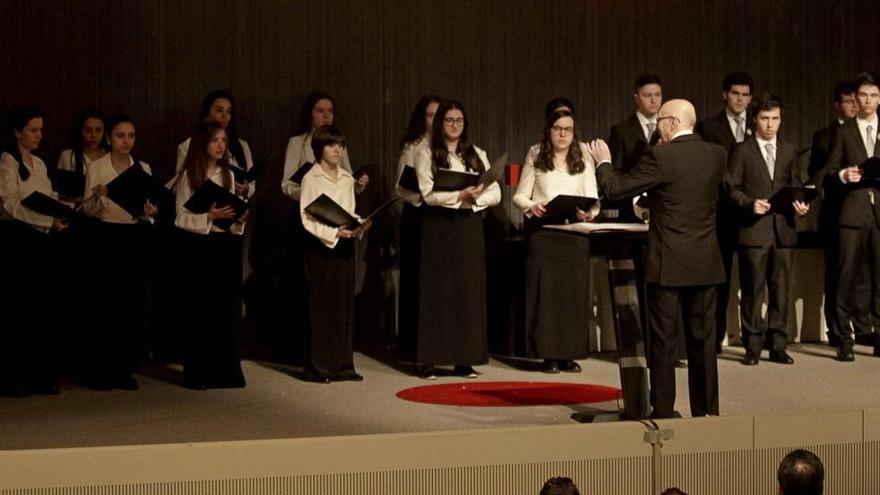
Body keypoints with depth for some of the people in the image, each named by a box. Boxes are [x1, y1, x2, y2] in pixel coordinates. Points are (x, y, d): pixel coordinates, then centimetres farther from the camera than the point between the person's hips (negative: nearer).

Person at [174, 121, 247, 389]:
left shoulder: (227, 175, 12)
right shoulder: (189, 175, -3)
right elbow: (182, 218, -7)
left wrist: (238, 220, -4)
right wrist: (209, 216, -20)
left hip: (226, 246, 5)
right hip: (198, 247, -5)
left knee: (227, 308, 4)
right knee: (199, 309, -1)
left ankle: (224, 371, 12)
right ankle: (198, 373, 7)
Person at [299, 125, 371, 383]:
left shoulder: (347, 179, 13)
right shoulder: (310, 178, -5)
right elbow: (307, 219, -10)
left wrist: (358, 227, -4)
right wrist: (334, 232, -21)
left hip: (344, 245, 6)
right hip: (320, 246, -6)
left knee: (345, 302, 5)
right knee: (321, 305, -4)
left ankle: (343, 364, 10)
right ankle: (317, 366, 0)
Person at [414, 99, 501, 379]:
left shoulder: (477, 155, 13)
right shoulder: (427, 155, 2)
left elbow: (495, 193, 5)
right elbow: (429, 194, -11)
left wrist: (474, 198, -14)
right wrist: (460, 195, -22)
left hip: (470, 226, 3)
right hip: (439, 226, -3)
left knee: (469, 290, 2)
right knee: (437, 292, -4)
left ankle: (464, 360, 6)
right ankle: (429, 360, -1)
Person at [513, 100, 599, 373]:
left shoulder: (583, 157, 6)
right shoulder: (535, 155, 5)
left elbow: (593, 197, 1)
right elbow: (520, 195, 3)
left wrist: (589, 212, -22)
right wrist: (531, 206, -18)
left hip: (575, 230, 1)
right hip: (542, 229, -1)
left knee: (575, 289, 0)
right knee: (545, 288, -3)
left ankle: (570, 354, 6)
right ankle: (549, 354, 2)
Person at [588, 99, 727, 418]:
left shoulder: (661, 156, -13)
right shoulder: (717, 155, 4)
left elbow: (616, 189, -9)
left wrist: (603, 162, 11)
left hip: (667, 264, -5)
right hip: (705, 264, 5)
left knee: (663, 339, 3)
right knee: (703, 338, 11)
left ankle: (663, 412, 7)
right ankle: (706, 410, 15)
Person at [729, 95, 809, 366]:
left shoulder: (789, 151, 14)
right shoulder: (742, 151, 3)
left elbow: (795, 187, 15)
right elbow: (732, 188, 0)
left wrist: (800, 204, -4)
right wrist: (750, 204, -16)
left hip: (783, 228, 4)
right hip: (753, 229, -3)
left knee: (781, 290, 5)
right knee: (752, 290, -1)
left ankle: (778, 346, 12)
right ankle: (753, 346, 6)